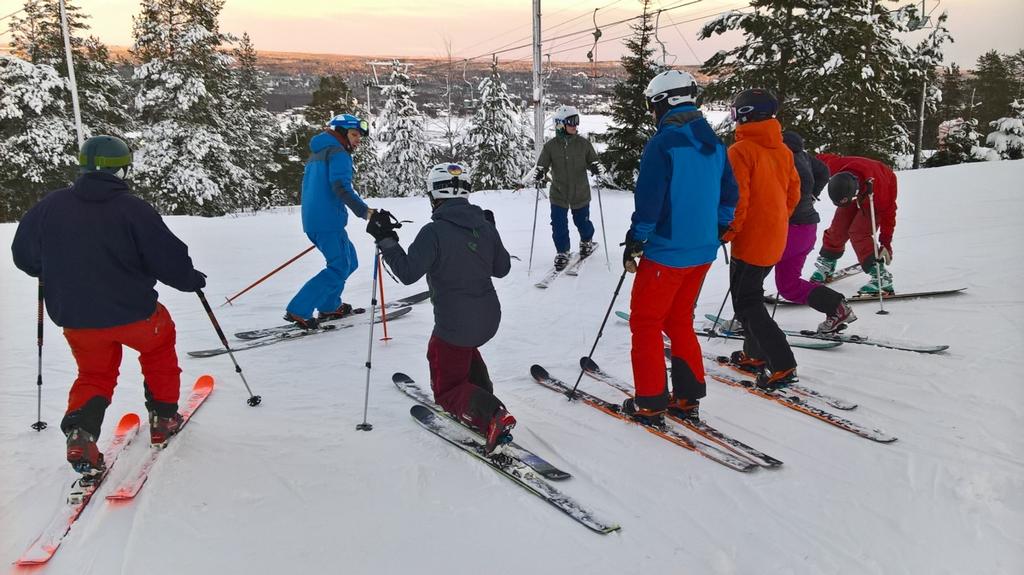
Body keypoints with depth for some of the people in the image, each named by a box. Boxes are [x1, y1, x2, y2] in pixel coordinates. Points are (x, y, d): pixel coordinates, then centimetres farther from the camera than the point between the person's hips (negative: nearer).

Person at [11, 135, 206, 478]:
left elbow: (24, 256, 8)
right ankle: (163, 418, 29)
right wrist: (193, 280, 8)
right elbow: (169, 259, -12)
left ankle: (80, 434, 0)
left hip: (75, 317, 4)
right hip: (132, 313, -3)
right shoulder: (133, 208, -15)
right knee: (159, 344, 27)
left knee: (94, 375, 23)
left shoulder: (51, 205, -2)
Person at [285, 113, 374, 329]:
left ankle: (328, 306, 23)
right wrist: (364, 211, -27)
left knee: (348, 261, 19)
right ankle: (298, 311, -10)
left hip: (312, 219, 10)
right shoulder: (338, 153, -7)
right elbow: (341, 186, -23)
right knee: (339, 268, -7)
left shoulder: (317, 154, 23)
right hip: (329, 220, -10)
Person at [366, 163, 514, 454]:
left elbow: (407, 272, -19)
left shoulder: (433, 232, -18)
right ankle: (482, 395, 29)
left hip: (455, 324, -7)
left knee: (448, 390, 8)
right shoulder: (485, 226, 2)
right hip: (489, 318, 7)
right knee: (465, 349, 38)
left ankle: (491, 414, -17)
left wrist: (386, 239, -9)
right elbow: (502, 268, 12)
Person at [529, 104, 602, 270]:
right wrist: (539, 172, -23)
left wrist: (595, 167, -19)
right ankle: (562, 252, 20)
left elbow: (593, 161, 5)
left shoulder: (584, 143, -4)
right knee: (559, 226, -1)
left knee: (582, 222, 14)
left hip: (580, 193, 1)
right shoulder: (551, 145, -6)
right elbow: (542, 164, 0)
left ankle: (586, 242, 45)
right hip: (558, 194, 0)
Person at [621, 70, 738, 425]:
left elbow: (649, 201, -18)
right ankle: (688, 397, 23)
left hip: (666, 252, -7)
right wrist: (716, 231, 21)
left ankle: (650, 403, 11)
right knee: (680, 321, 19)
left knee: (645, 322, 6)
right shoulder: (714, 143, 7)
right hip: (703, 251, 8)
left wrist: (633, 244, -9)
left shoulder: (663, 143, -16)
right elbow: (729, 194, 13)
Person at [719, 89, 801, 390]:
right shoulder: (783, 150, 8)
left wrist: (725, 233, -10)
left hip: (750, 240, -8)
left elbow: (736, 199, -21)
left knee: (747, 303, 0)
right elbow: (793, 193, 13)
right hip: (775, 240, 8)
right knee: (752, 293, 22)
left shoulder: (741, 150, -16)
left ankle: (782, 365, -3)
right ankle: (755, 354, 30)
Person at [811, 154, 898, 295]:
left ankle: (881, 276, -16)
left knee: (858, 232, -19)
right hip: (859, 189, 5)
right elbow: (820, 159, -12)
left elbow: (888, 213, -27)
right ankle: (826, 263, 21)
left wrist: (886, 243, -22)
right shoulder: (835, 166, -37)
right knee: (838, 227, -1)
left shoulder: (878, 187, -44)